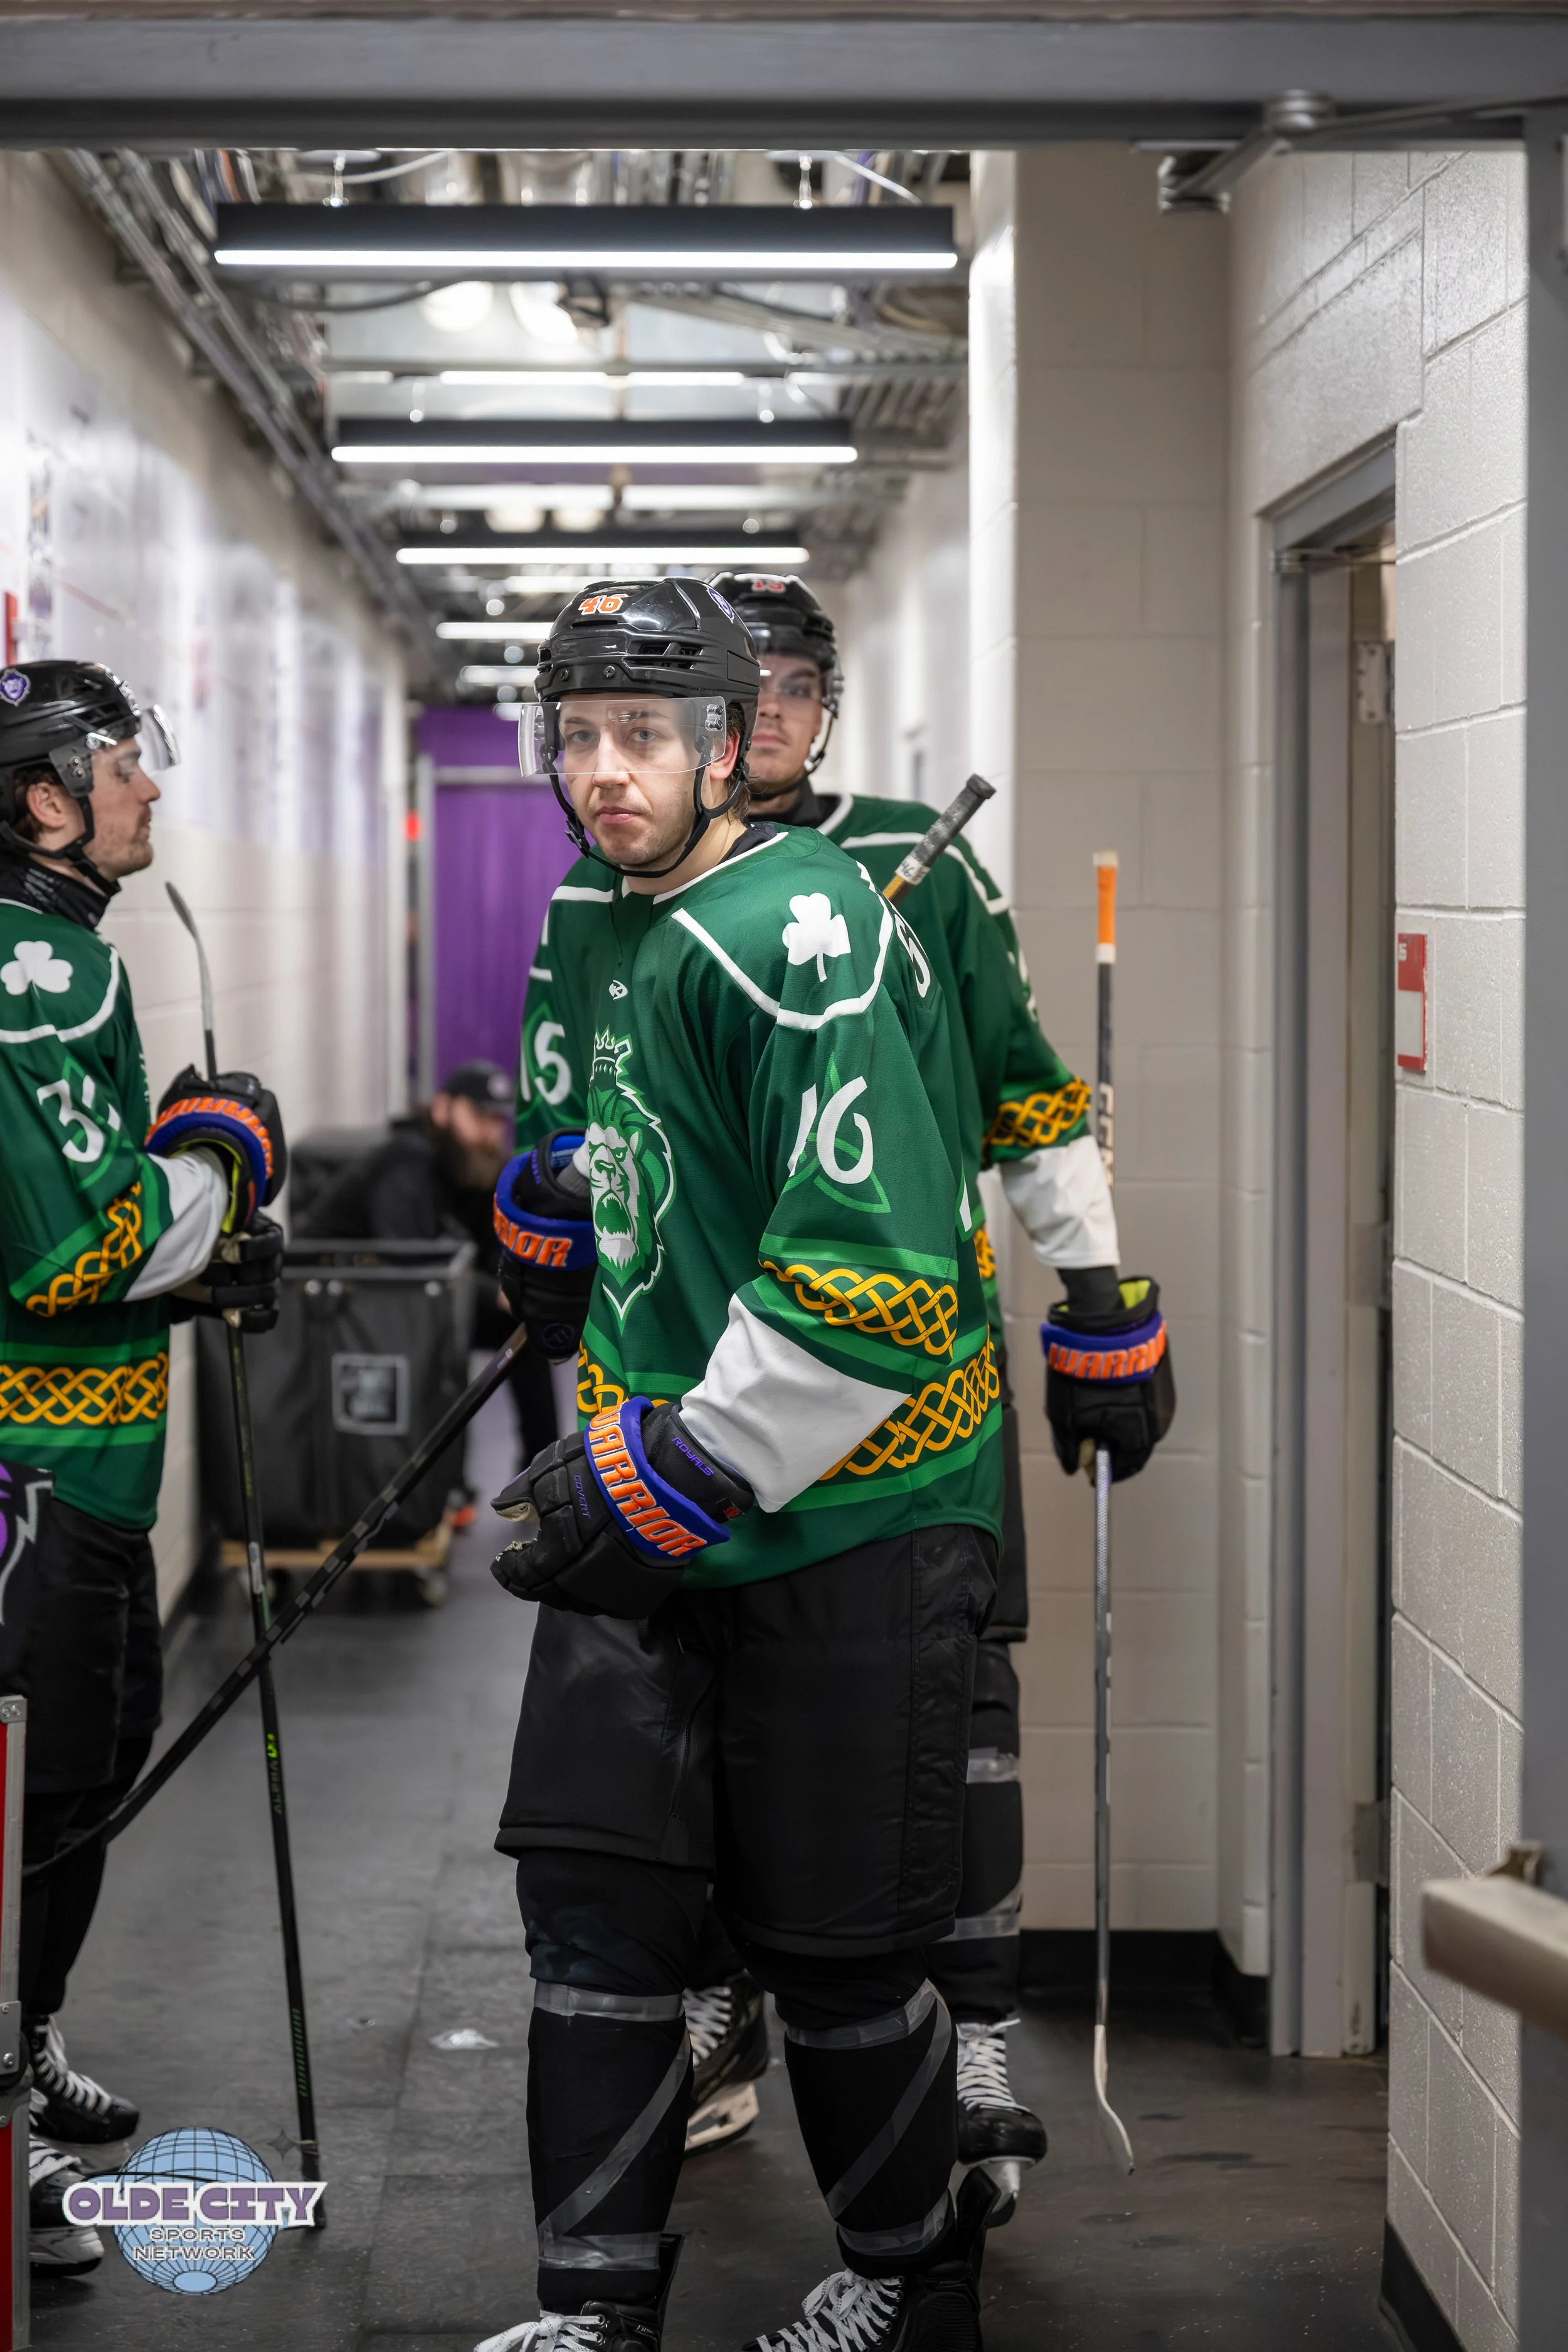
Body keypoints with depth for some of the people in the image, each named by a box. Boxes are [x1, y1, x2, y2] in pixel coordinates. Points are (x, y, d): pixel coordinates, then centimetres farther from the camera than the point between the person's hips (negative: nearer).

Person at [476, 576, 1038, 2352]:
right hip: (652, 1481, 7)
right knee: (597, 1894, 4)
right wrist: (549, 1204, 2)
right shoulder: (593, 921, 10)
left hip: (841, 1512, -7)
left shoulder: (802, 937, -19)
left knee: (830, 1939, 3)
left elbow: (876, 1277, -27)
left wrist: (677, 1478, -24)